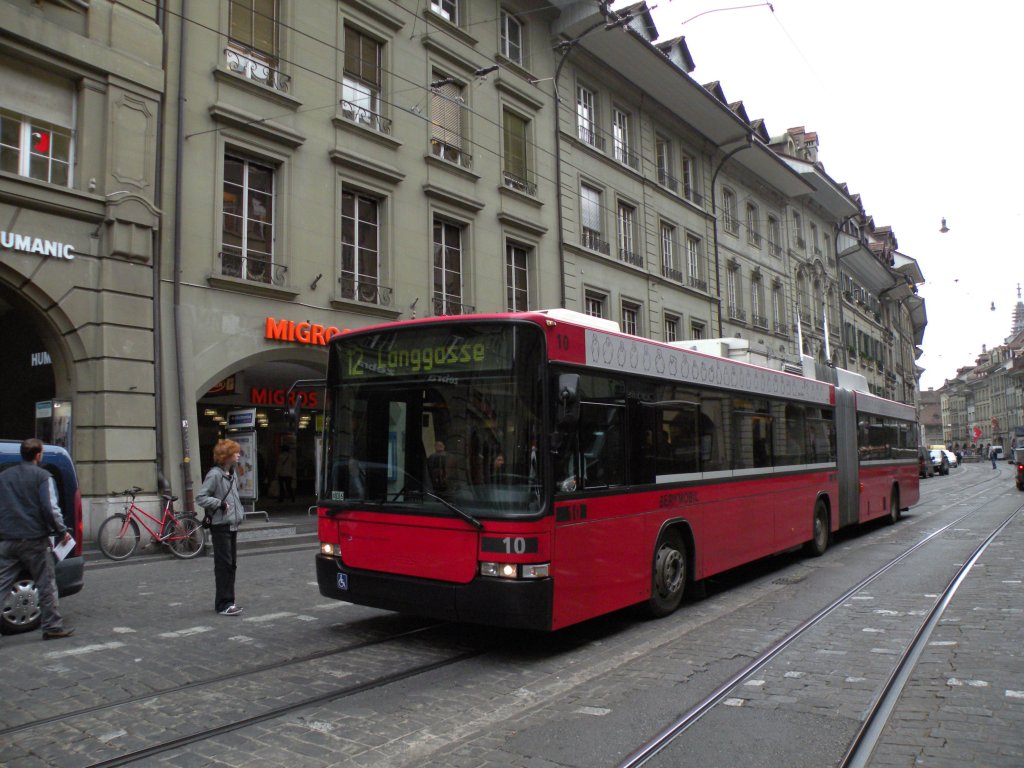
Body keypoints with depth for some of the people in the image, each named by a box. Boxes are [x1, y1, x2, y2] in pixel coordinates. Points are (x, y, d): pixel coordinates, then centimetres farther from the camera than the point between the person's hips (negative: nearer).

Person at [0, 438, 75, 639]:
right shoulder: (42, 476, -6)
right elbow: (50, 508, -12)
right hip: (34, 540, -5)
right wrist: (62, 532, 0)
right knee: (46, 585, 5)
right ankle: (52, 626, 10)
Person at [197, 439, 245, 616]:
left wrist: (240, 513, 12)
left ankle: (228, 601, 20)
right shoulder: (214, 474, -13)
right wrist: (220, 504, -20)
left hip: (232, 525, 8)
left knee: (232, 564, 12)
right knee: (223, 565, -4)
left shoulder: (231, 474, 13)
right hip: (220, 526, -8)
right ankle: (223, 604, 2)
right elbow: (200, 498, -17)